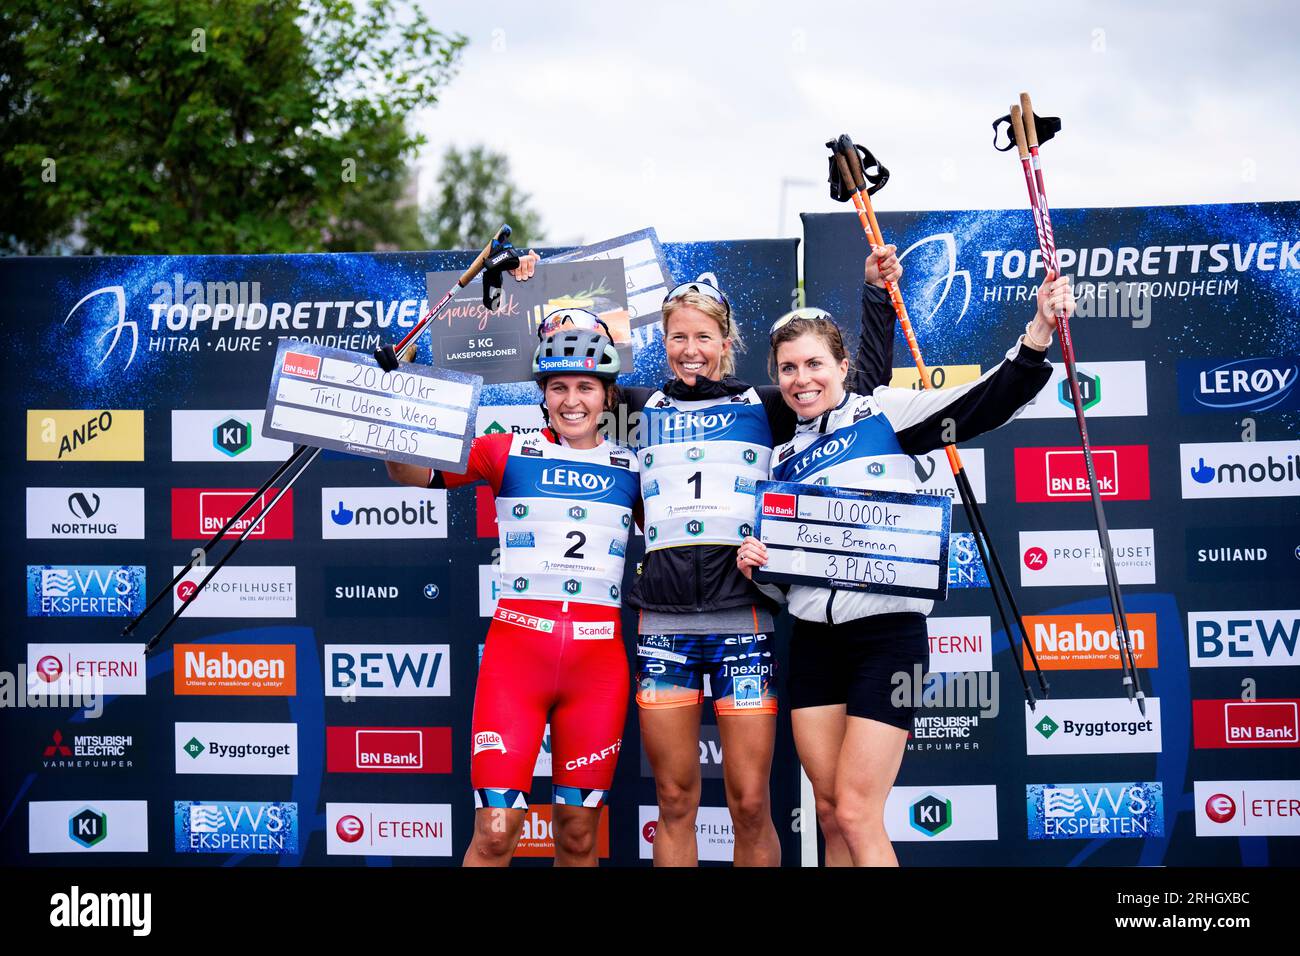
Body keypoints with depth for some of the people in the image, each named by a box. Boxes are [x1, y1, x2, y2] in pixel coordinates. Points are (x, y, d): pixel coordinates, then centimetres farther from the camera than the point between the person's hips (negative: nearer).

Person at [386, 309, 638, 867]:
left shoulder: (631, 468, 10)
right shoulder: (509, 454, 4)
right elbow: (417, 471, -3)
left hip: (598, 658, 2)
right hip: (516, 649, -2)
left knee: (578, 836, 8)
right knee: (495, 834, -7)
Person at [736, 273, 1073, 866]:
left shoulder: (882, 413, -1)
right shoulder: (782, 458, 15)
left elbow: (984, 404, -13)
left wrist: (1039, 331, -28)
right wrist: (756, 564, -2)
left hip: (886, 632, -5)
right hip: (812, 639, 5)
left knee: (856, 816, -8)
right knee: (830, 814, 9)